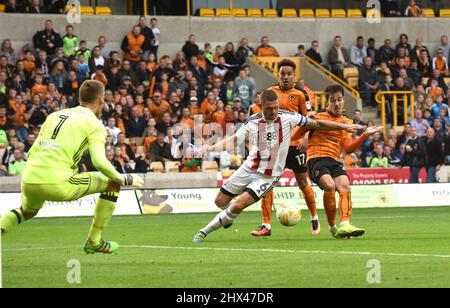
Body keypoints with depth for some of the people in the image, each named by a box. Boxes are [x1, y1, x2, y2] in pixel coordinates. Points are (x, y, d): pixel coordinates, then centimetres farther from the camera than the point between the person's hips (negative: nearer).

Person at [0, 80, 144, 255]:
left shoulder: (55, 115, 22)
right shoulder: (94, 124, 5)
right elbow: (99, 161, -10)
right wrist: (124, 180, 4)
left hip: (28, 182, 6)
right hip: (58, 184, -6)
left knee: (28, 211, 40)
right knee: (113, 184, 12)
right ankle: (94, 241, 16)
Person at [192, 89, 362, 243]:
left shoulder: (287, 117, -11)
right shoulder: (254, 122, -6)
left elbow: (317, 124, -5)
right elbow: (233, 139, -6)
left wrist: (344, 127, -6)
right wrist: (211, 148, -23)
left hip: (269, 176, -3)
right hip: (249, 168, 3)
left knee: (237, 206, -19)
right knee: (220, 201, 7)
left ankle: (205, 231, -3)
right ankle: (229, 217, 43)